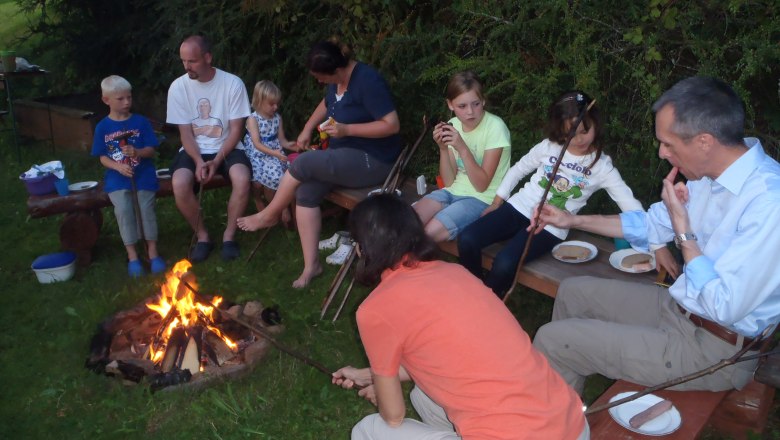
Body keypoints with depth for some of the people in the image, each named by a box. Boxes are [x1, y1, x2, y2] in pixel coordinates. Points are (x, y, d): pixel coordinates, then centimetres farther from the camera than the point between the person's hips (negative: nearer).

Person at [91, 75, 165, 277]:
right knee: (123, 210, -19)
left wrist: (137, 152, -20)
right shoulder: (103, 127, 4)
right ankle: (132, 255, -6)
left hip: (143, 175, 0)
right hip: (117, 178, 0)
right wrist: (118, 166, -16)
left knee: (146, 208, -16)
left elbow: (151, 150, 2)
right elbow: (102, 157, 4)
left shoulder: (141, 122, 2)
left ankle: (152, 251, 0)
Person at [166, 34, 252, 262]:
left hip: (226, 148, -1)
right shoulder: (178, 87, -6)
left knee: (242, 179, -33)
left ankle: (229, 235, -9)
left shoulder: (232, 83, -10)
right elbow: (185, 132, -3)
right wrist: (198, 161, -20)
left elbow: (236, 129, -8)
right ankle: (202, 236, -5)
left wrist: (217, 160, -19)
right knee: (179, 184, -29)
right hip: (194, 150, 1)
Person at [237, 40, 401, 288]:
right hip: (346, 156, 9)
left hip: (372, 161, -9)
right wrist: (308, 129, 10)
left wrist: (347, 130, -25)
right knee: (306, 191, -14)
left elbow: (392, 125, -23)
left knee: (302, 164, -20)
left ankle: (269, 215, 6)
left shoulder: (367, 81, -21)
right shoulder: (337, 81, 6)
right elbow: (326, 105, 26)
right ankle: (311, 265, -9)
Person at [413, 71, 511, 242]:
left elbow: (481, 185, -16)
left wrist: (462, 148, -26)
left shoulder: (495, 127, -15)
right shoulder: (453, 125, 2)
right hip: (454, 191, 5)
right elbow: (449, 181, 0)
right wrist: (443, 148, -15)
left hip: (483, 198, -5)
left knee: (432, 231, -24)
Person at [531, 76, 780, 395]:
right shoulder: (710, 174, -2)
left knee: (551, 341, -12)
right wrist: (572, 220, 16)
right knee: (572, 291, 18)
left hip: (713, 348, -9)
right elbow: (652, 224, 14)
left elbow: (722, 308, -28)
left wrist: (681, 226, -24)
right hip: (679, 307, 9)